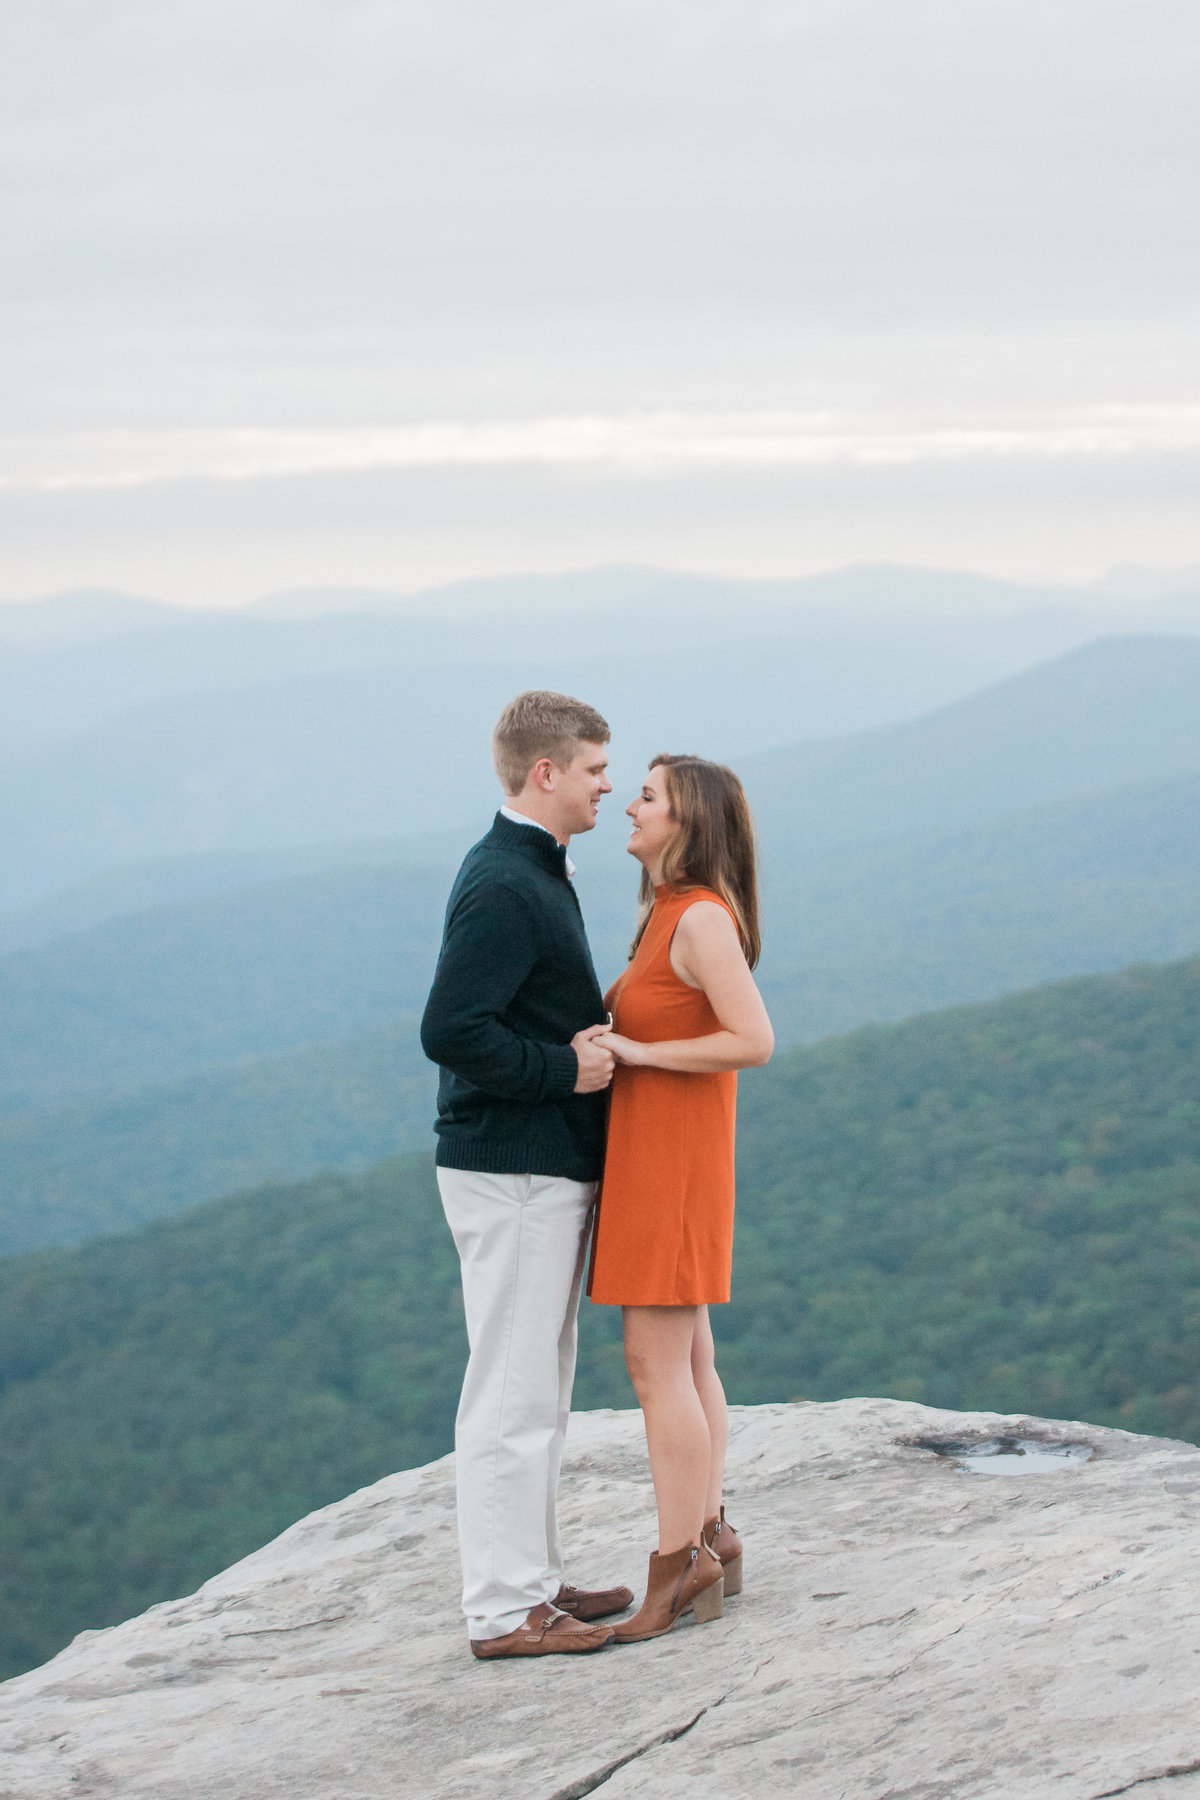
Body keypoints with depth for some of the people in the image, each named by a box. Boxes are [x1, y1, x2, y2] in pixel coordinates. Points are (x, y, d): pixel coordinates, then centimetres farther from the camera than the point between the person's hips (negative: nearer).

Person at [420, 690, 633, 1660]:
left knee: (540, 1393, 16)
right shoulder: (504, 888, -18)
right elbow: (450, 1031, -25)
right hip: (512, 1175, -11)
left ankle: (534, 1579, 25)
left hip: (547, 1171, 11)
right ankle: (504, 1610, 1)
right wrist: (566, 1069, -17)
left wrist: (591, 1039, 4)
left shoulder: (532, 872, 16)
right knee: (513, 1396, -5)